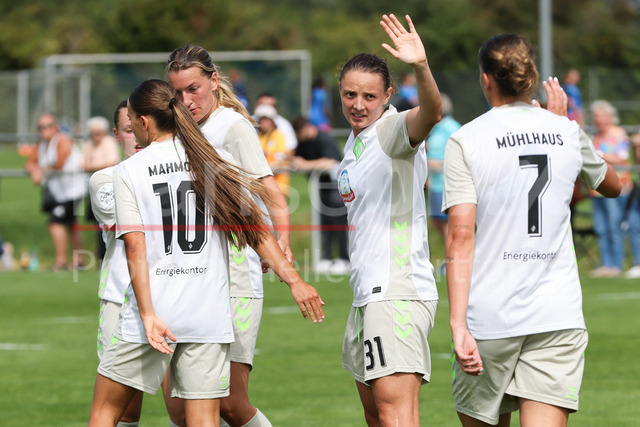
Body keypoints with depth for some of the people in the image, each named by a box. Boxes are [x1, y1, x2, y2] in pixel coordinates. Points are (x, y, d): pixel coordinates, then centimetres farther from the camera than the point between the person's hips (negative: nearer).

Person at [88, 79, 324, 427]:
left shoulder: (127, 172, -1)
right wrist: (294, 280, 2)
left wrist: (148, 315, -14)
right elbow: (255, 229, 2)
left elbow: (135, 248, -9)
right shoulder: (214, 161, 7)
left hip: (154, 310, -3)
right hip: (209, 313, 3)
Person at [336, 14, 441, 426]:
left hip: (399, 293, -10)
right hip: (368, 295, 10)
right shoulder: (356, 140, 17)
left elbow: (430, 112, -34)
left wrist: (421, 66, -53)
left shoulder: (394, 130, -11)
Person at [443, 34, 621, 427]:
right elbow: (612, 185, 28)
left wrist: (459, 324, -15)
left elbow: (461, 236, -12)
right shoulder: (567, 133, 7)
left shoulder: (466, 141, -4)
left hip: (490, 319, -2)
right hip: (559, 315, 2)